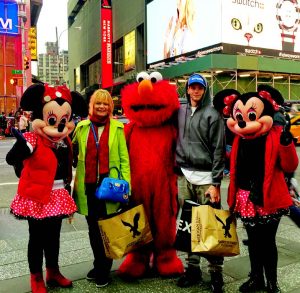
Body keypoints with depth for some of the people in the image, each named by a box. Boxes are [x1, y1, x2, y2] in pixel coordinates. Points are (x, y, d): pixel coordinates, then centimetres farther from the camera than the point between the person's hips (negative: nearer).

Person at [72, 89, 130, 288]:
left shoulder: (117, 127, 1)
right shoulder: (82, 127, 7)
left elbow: (124, 157, -1)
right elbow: (73, 153, 15)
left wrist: (126, 183, -8)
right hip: (88, 185, 3)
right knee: (93, 228, 15)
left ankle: (103, 270, 22)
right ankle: (99, 265, 34)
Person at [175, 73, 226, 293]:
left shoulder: (213, 114, -3)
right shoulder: (180, 112, 11)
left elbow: (219, 151, -6)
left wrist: (215, 183, -11)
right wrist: (177, 170, 7)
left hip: (206, 178, -4)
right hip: (184, 176, 5)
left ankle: (216, 272, 13)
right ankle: (193, 267, 23)